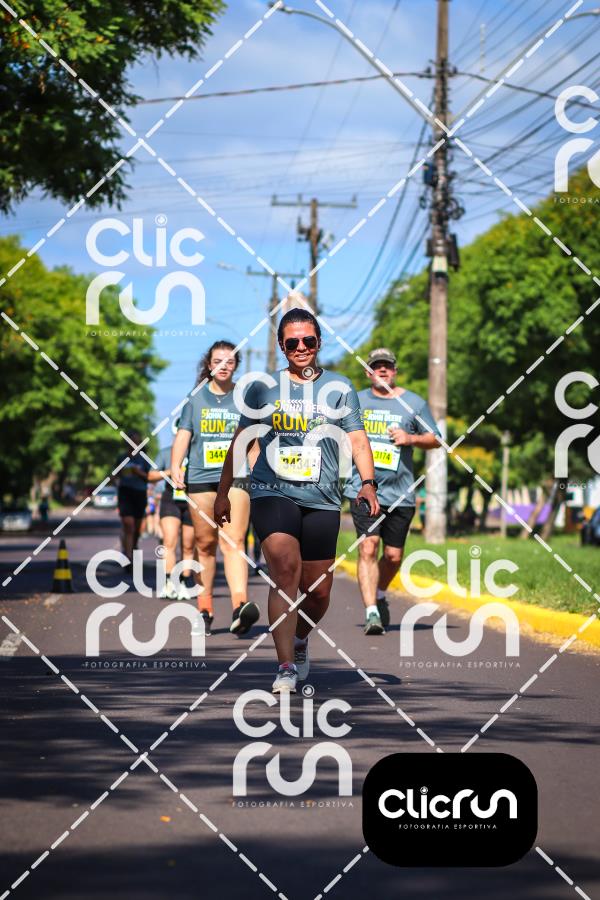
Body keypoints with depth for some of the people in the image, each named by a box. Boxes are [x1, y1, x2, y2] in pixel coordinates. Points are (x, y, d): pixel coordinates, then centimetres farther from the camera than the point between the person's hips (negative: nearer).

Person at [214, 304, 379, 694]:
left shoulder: (339, 388, 8)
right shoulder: (264, 388, 8)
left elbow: (357, 440, 5)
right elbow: (240, 441, 16)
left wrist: (368, 483, -10)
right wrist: (223, 492, 14)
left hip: (322, 500, 2)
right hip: (272, 493, -2)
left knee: (318, 592, 5)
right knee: (285, 569, -24)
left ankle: (300, 640, 38)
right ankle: (286, 667, -26)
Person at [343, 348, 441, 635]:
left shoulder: (414, 403, 7)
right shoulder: (355, 401, 10)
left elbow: (435, 439, 8)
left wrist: (410, 438, -9)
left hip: (400, 492, 1)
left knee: (393, 555, 6)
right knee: (368, 548, -16)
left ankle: (380, 594, 36)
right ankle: (371, 613, -19)